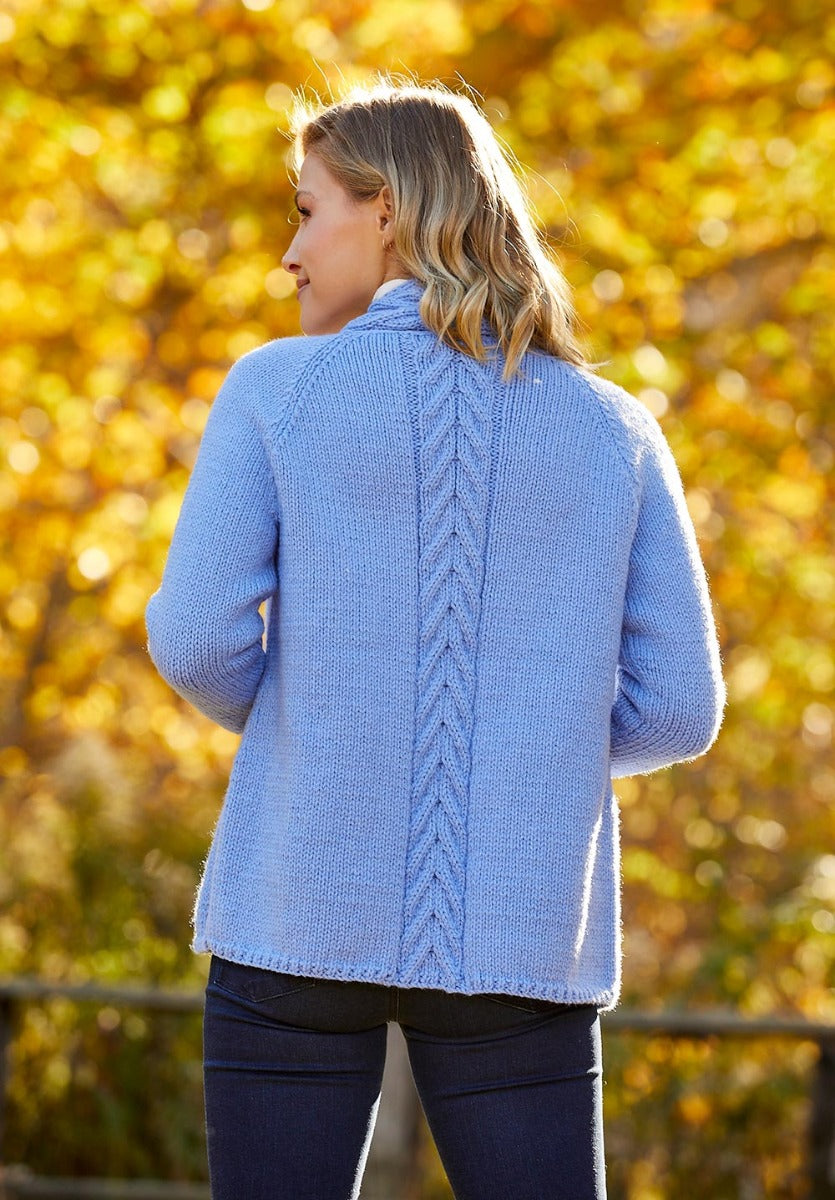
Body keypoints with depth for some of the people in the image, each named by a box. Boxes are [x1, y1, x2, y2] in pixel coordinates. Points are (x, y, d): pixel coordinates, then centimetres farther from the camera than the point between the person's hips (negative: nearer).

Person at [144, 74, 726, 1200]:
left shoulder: (275, 389, -1)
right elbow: (677, 706, 3)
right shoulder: (614, 430, 6)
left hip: (302, 922, -1)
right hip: (522, 941, 1)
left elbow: (198, 637, -8)